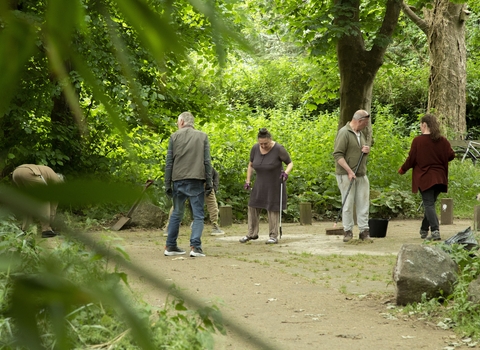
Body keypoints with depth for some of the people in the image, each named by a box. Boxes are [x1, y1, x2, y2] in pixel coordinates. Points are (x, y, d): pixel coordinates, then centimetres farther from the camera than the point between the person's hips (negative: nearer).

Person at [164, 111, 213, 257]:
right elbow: (207, 161, 0)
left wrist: (167, 184, 6)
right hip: (196, 181, -2)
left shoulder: (175, 136, 6)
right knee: (198, 215, 1)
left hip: (178, 180, 2)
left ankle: (170, 246, 18)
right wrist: (209, 183, 2)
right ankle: (195, 246, -13)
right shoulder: (202, 136, 6)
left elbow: (169, 162, 3)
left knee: (176, 214, 15)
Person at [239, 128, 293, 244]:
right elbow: (251, 165, 8)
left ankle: (273, 236, 8)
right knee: (253, 206, 8)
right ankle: (252, 234, 21)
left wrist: (286, 172, -30)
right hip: (260, 184, 5)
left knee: (273, 209, -1)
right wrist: (248, 181, 4)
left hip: (275, 184, -5)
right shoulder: (255, 148, -8)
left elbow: (290, 163, -11)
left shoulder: (278, 149, -20)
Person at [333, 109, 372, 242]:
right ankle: (348, 231, 5)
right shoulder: (344, 133, -11)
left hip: (362, 174, 7)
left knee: (363, 203, 5)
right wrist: (349, 171, -21)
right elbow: (338, 154, -16)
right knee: (348, 204, -3)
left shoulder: (362, 134, 15)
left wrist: (367, 150, 4)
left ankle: (364, 231, 8)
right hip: (346, 175, -7)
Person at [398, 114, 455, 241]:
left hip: (424, 178, -5)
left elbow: (411, 159, -7)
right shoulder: (443, 141, 4)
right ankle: (424, 231, 27)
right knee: (430, 203, 17)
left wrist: (402, 170, 10)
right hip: (439, 178, 5)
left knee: (429, 204, -6)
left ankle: (435, 231, -20)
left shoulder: (418, 140, -9)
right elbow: (451, 155, 3)